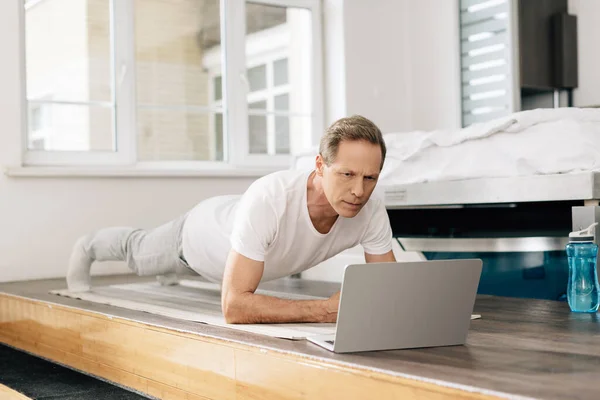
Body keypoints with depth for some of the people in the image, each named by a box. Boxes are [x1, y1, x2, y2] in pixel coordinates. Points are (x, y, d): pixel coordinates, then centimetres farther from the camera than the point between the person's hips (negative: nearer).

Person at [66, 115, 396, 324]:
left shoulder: (371, 211, -37)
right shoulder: (268, 199, -52)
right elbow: (234, 307, -53)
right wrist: (325, 310, -59)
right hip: (202, 230, -4)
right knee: (138, 253, 29)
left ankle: (171, 269, 73)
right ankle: (87, 248, 62)